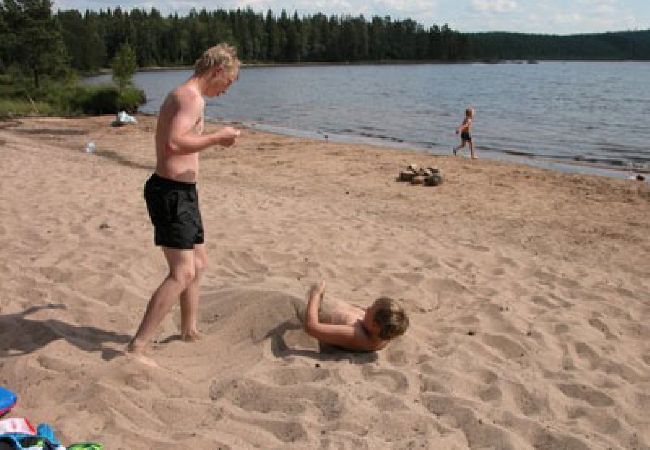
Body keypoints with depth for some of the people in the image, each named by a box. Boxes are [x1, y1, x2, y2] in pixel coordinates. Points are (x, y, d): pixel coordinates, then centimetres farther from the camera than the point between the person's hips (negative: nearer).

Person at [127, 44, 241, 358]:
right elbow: (174, 143, -31)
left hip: (181, 192, 11)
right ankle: (136, 348, -10)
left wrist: (215, 139, 26)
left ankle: (189, 331, 35)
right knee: (182, 273, -13)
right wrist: (216, 138, -21)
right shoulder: (192, 97, -15)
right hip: (172, 192, -11)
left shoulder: (184, 95, 18)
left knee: (198, 263, 21)